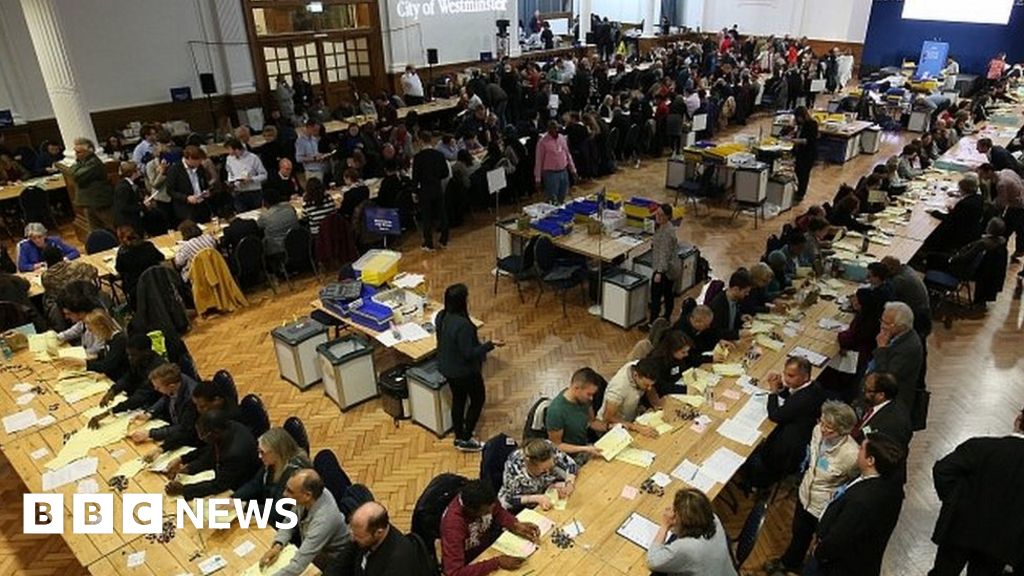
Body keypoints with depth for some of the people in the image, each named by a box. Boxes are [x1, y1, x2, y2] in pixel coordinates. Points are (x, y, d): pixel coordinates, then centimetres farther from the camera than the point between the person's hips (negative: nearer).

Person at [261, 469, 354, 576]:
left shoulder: (323, 520, -38)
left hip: (333, 564, -7)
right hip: (310, 548, 7)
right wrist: (277, 546, -14)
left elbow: (298, 565, -38)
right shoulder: (304, 498, -18)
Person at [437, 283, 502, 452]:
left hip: (447, 367, 8)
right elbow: (469, 353, -28)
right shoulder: (463, 325, -34)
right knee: (478, 400, 15)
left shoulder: (441, 316, -8)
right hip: (465, 371, -8)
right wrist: (490, 344, -21)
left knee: (458, 399, 24)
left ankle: (459, 437, 40)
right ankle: (466, 440, 25)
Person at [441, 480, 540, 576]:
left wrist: (516, 525, -19)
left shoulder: (484, 500, -22)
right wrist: (497, 563, -40)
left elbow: (498, 512, 0)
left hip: (490, 544, 6)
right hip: (470, 565, -5)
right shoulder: (453, 524, -37)